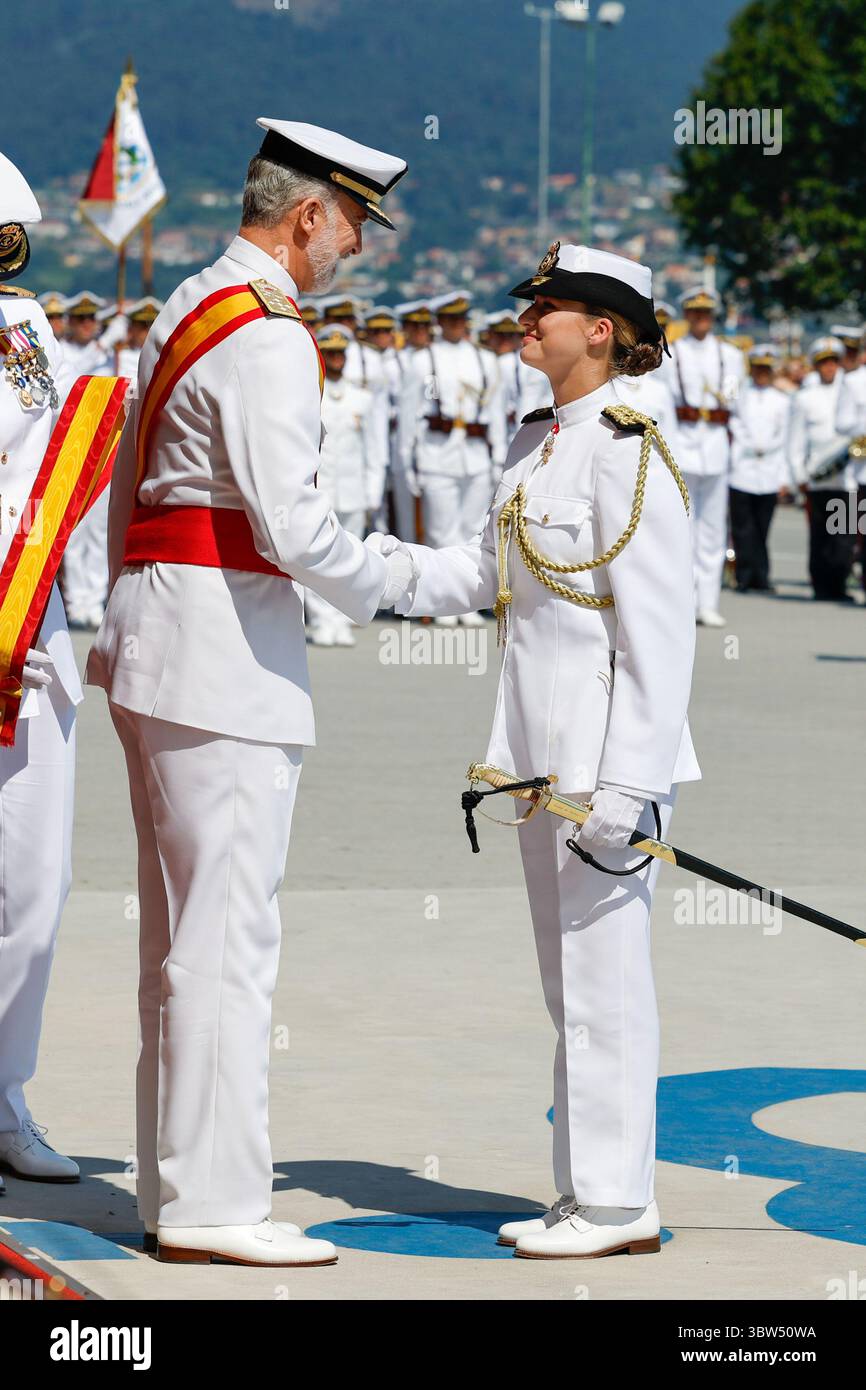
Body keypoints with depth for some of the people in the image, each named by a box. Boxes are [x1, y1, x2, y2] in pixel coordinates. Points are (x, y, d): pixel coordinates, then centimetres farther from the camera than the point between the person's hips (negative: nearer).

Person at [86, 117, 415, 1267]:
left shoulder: (188, 308, 16)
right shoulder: (267, 339, -15)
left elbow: (129, 492, 22)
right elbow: (291, 527, -20)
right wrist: (401, 581, -6)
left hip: (160, 632, 10)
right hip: (226, 651, -10)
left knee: (181, 930, 13)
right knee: (227, 934, -7)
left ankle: (176, 1187, 19)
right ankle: (212, 1204, -5)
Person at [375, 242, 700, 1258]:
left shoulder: (628, 453, -16)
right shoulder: (536, 443, 12)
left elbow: (660, 634, -18)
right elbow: (483, 571, 16)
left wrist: (625, 785, -21)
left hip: (609, 744, -9)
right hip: (543, 751, 9)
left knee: (602, 973, -4)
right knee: (569, 976, 13)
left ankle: (617, 1203, 4)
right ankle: (588, 1195, 21)